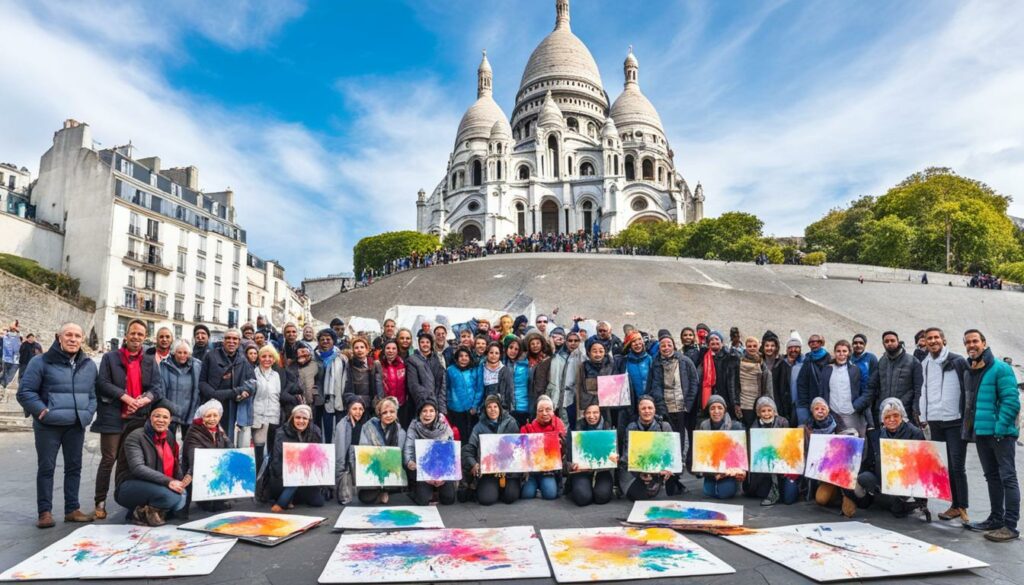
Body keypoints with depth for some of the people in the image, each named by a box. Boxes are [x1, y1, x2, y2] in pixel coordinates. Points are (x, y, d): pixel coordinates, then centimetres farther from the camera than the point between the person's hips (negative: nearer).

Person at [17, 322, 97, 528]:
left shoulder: (89, 365, 10)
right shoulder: (41, 362, -4)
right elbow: (25, 391, -4)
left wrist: (87, 414, 2)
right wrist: (43, 411, -13)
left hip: (76, 426, 4)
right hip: (48, 426, -4)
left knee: (74, 467, 9)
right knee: (46, 467, 2)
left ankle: (72, 509, 18)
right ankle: (45, 512, 12)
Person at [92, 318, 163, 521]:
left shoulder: (150, 361, 13)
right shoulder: (110, 357, 5)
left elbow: (158, 387, 3)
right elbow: (103, 383, -6)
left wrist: (144, 400, -16)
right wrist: (124, 396, -18)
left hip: (139, 418, 3)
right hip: (113, 417, -3)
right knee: (109, 459, -2)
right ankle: (101, 502, 9)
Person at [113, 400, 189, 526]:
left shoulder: (169, 437, 9)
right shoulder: (135, 437, -12)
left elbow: (175, 464, 15)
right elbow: (137, 468, -25)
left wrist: (181, 480, -7)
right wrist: (168, 481, -34)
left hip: (157, 487, 7)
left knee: (182, 498, -21)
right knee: (170, 497, -33)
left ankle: (146, 512, -2)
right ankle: (141, 513, -7)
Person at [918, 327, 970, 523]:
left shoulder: (958, 361, -2)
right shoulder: (924, 364, 12)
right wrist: (923, 417, 11)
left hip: (955, 421, -5)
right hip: (934, 422, 5)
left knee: (957, 466, -3)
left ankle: (961, 507, 5)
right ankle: (956, 505, 15)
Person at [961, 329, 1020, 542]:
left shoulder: (1000, 368, -10)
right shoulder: (968, 372, 13)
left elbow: (1011, 401, -15)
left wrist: (999, 428, -20)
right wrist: (970, 428, 13)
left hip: (1001, 433, -8)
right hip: (981, 433, 8)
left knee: (1007, 477, -3)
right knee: (992, 477, 15)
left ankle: (1010, 526, 1)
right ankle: (996, 518, 25)